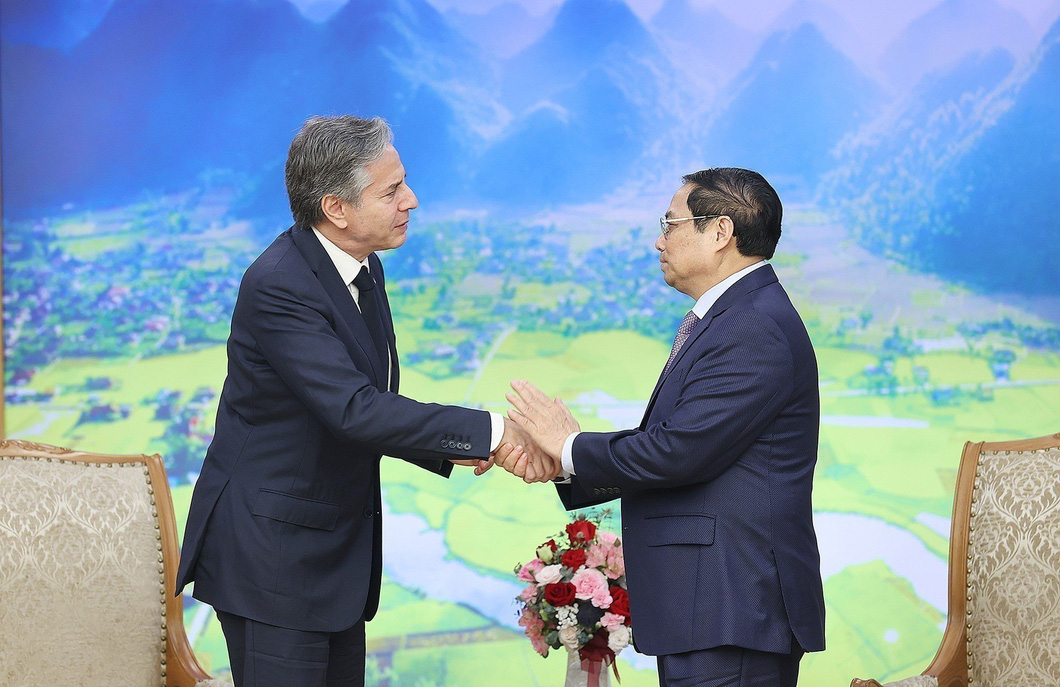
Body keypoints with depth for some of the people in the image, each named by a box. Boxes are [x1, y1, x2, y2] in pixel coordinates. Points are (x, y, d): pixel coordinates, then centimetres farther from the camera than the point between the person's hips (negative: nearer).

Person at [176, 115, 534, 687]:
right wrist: (486, 431, -26)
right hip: (271, 551, -9)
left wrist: (446, 451, -4)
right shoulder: (279, 285, -22)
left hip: (339, 549, 9)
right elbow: (353, 409, -30)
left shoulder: (363, 269, 6)